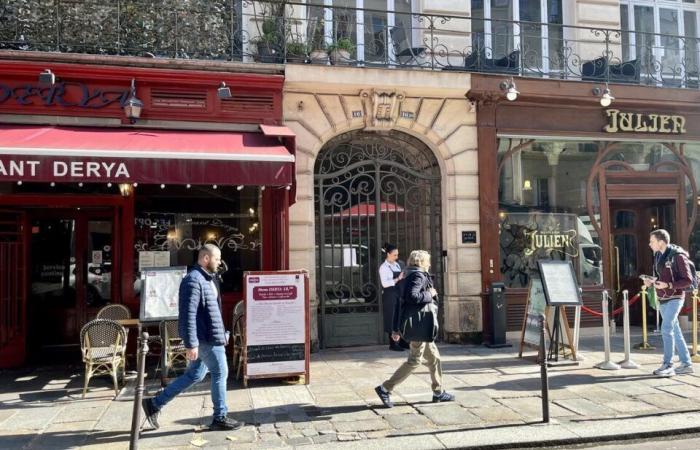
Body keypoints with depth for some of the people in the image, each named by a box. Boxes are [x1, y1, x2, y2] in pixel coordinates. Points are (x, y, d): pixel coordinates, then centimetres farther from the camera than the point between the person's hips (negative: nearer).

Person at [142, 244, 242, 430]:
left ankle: (154, 404, 22)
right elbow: (188, 314, -23)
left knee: (194, 375, 15)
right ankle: (220, 418, 15)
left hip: (207, 336, 10)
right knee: (220, 373, 1)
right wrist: (191, 343, -24)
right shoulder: (193, 280, -18)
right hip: (206, 338, -10)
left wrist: (222, 333, 23)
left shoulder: (208, 278, 14)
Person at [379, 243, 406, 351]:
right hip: (389, 295, -7)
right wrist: (398, 279, -22)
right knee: (392, 318, -2)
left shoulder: (397, 264, 13)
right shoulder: (384, 267, -9)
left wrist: (403, 278, 2)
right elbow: (385, 283, -18)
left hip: (398, 294, 7)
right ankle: (392, 343, 4)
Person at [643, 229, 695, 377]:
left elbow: (688, 280, -13)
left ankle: (667, 365, -7)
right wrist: (651, 282, 0)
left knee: (666, 329, -13)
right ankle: (686, 364, 20)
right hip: (662, 300, 8)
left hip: (674, 298, -8)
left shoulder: (677, 256, -13)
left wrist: (668, 285, -24)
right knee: (675, 331, 12)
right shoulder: (658, 256, 9)